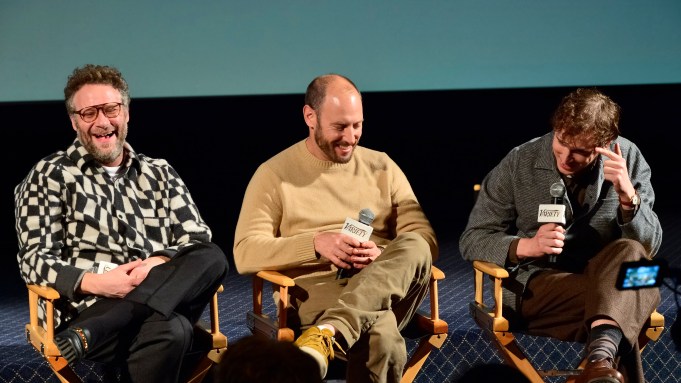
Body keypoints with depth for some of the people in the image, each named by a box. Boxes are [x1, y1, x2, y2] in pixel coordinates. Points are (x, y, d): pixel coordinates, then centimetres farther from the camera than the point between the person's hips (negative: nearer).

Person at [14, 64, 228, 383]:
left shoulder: (160, 174, 22)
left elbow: (200, 242, 12)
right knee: (169, 329, -40)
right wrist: (95, 282, -18)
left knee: (213, 258, -30)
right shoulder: (51, 176, 10)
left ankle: (86, 335, -32)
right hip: (90, 307, -6)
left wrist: (163, 263, -11)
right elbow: (35, 259, 0)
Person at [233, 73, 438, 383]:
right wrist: (316, 244, -18)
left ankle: (328, 332, -46)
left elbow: (426, 240, 9)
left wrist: (382, 256, -14)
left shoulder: (382, 167, 16)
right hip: (314, 289, -5)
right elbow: (246, 253, -4)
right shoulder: (274, 174, 6)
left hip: (387, 286, 5)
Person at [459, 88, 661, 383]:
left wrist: (628, 196, -21)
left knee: (630, 253, -35)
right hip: (535, 284, -2)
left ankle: (602, 356, -55)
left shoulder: (629, 159, 1)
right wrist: (528, 246, -21)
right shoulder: (518, 164, -4)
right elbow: (472, 240, -2)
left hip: (605, 279, 3)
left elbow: (649, 248, -2)